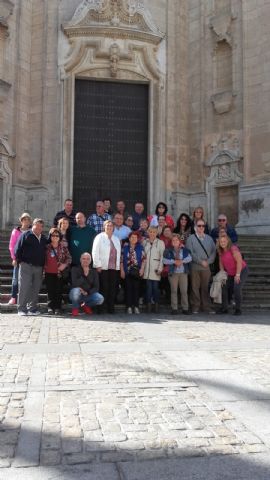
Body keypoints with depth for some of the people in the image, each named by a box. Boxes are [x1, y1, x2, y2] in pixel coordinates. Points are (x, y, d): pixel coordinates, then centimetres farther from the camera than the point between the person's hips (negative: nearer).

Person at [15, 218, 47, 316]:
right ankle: (22, 309, -1)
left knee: (36, 289, 7)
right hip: (26, 266, -5)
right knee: (24, 287, -7)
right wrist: (20, 261, -7)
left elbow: (46, 251, 22)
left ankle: (32, 308, 15)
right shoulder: (25, 235, 0)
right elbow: (18, 249, -3)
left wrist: (43, 264, 13)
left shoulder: (44, 238, 16)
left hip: (39, 267, 5)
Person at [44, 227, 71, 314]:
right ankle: (50, 307, 11)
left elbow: (69, 257, 2)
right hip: (49, 272, 2)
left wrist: (65, 264, -13)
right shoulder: (47, 247, 6)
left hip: (59, 272, -1)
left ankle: (57, 308, 6)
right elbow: (43, 258, 14)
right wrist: (44, 268, 4)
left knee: (59, 291, 1)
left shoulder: (63, 246, 1)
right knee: (50, 291, 5)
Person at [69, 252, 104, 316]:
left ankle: (86, 305, 9)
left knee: (100, 299, -25)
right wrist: (85, 275, -16)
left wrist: (87, 293, -15)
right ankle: (75, 308, -5)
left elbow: (96, 287, 0)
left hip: (88, 295, 3)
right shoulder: (75, 269, -3)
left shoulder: (93, 271, 5)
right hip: (77, 294, -3)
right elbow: (75, 283, -19)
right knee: (76, 290, -38)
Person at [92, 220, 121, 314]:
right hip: (103, 267, -5)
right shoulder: (99, 237, 3)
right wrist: (98, 265, -9)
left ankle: (111, 308, 9)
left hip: (114, 267, 5)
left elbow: (119, 253, 17)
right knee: (104, 288, -6)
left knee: (113, 288, 2)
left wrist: (118, 266, 9)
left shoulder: (116, 239, 19)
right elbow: (95, 252, -4)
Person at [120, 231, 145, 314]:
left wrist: (142, 268, -6)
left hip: (137, 271, 0)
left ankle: (136, 307, 4)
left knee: (136, 288, 0)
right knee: (128, 288, 0)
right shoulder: (125, 248, 7)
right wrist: (122, 270, 0)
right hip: (127, 271, 0)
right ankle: (129, 307, 5)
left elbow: (143, 259, 3)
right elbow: (121, 259, 6)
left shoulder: (140, 248, 7)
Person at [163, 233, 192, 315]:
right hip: (173, 273, -1)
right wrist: (174, 261, -13)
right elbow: (164, 260, -4)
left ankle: (185, 308, 7)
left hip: (183, 272, 1)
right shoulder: (168, 250, 6)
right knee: (174, 291, 1)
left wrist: (182, 261, -14)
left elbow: (189, 258, -2)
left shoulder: (185, 250, 9)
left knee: (184, 291, 0)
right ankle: (174, 308, 5)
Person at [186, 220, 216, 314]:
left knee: (205, 288, 5)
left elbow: (213, 251, 8)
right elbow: (190, 252, -6)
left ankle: (206, 306, 11)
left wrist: (208, 261, -7)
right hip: (195, 267, -3)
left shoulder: (209, 238, 14)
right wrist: (201, 261, -11)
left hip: (206, 267, 3)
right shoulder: (191, 238, 3)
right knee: (195, 287, -1)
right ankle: (195, 307, 6)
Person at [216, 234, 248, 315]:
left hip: (241, 271, -7)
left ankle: (238, 309, -7)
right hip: (230, 273, 7)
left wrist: (237, 275, -26)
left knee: (237, 288, -20)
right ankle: (224, 308, 11)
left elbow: (239, 261, -25)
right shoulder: (221, 251, 3)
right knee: (224, 288, 0)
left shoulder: (233, 249, -20)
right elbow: (221, 262, 11)